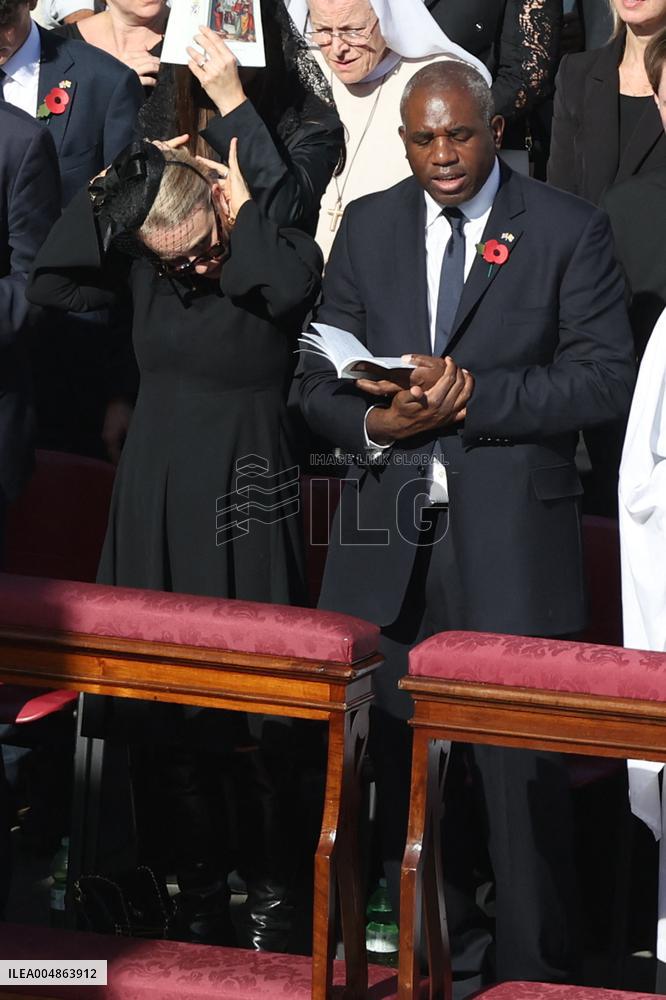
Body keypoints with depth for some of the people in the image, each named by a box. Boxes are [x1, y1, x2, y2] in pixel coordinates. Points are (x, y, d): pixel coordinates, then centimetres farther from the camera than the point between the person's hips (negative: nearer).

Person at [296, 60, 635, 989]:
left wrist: (477, 395, -16)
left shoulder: (567, 230, 0)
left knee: (524, 772, -3)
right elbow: (319, 379, 12)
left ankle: (534, 974, 7)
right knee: (397, 763, 10)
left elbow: (605, 380, -6)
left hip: (510, 542, -4)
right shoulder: (368, 226, 11)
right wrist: (375, 423, -10)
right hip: (389, 543, 4)